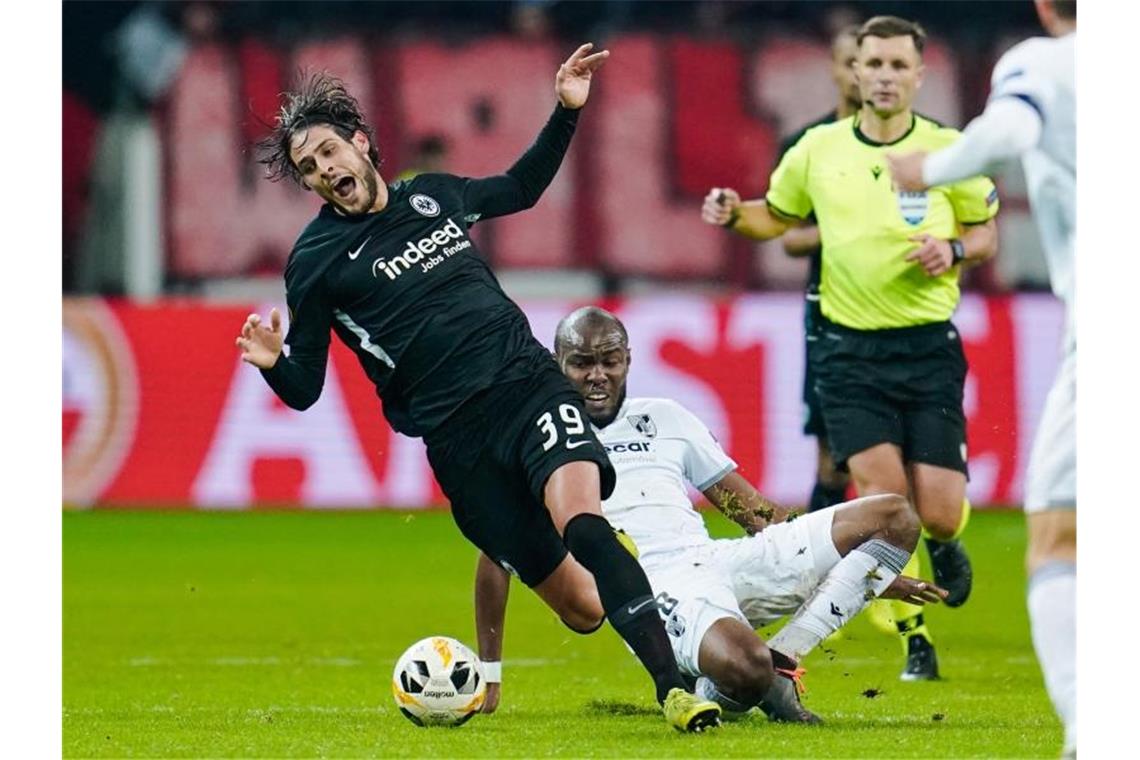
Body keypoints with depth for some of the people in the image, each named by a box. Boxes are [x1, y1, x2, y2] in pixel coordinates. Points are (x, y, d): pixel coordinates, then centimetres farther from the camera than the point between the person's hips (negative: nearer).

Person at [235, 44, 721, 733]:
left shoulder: (433, 195, 15)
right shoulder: (316, 261, 3)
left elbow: (520, 190, 36)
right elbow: (304, 388, 3)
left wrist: (566, 111, 25)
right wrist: (273, 365, -19)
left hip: (530, 381, 2)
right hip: (455, 431, -2)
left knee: (579, 516, -25)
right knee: (559, 590, -7)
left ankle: (673, 684, -26)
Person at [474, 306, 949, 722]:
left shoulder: (664, 419, 22)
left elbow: (755, 512, 22)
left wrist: (874, 571, 17)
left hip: (725, 561, 6)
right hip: (653, 587, -6)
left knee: (894, 518, -8)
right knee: (744, 667, -40)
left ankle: (781, 663, -10)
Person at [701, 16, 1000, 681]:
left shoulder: (949, 151, -2)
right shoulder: (818, 150, 2)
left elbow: (987, 231, 10)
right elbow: (778, 216, 18)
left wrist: (954, 250, -12)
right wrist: (734, 214, -3)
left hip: (929, 347, -1)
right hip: (851, 351, 1)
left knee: (936, 512, -7)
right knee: (882, 496, -14)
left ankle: (945, 545, 33)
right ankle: (915, 639, 3)